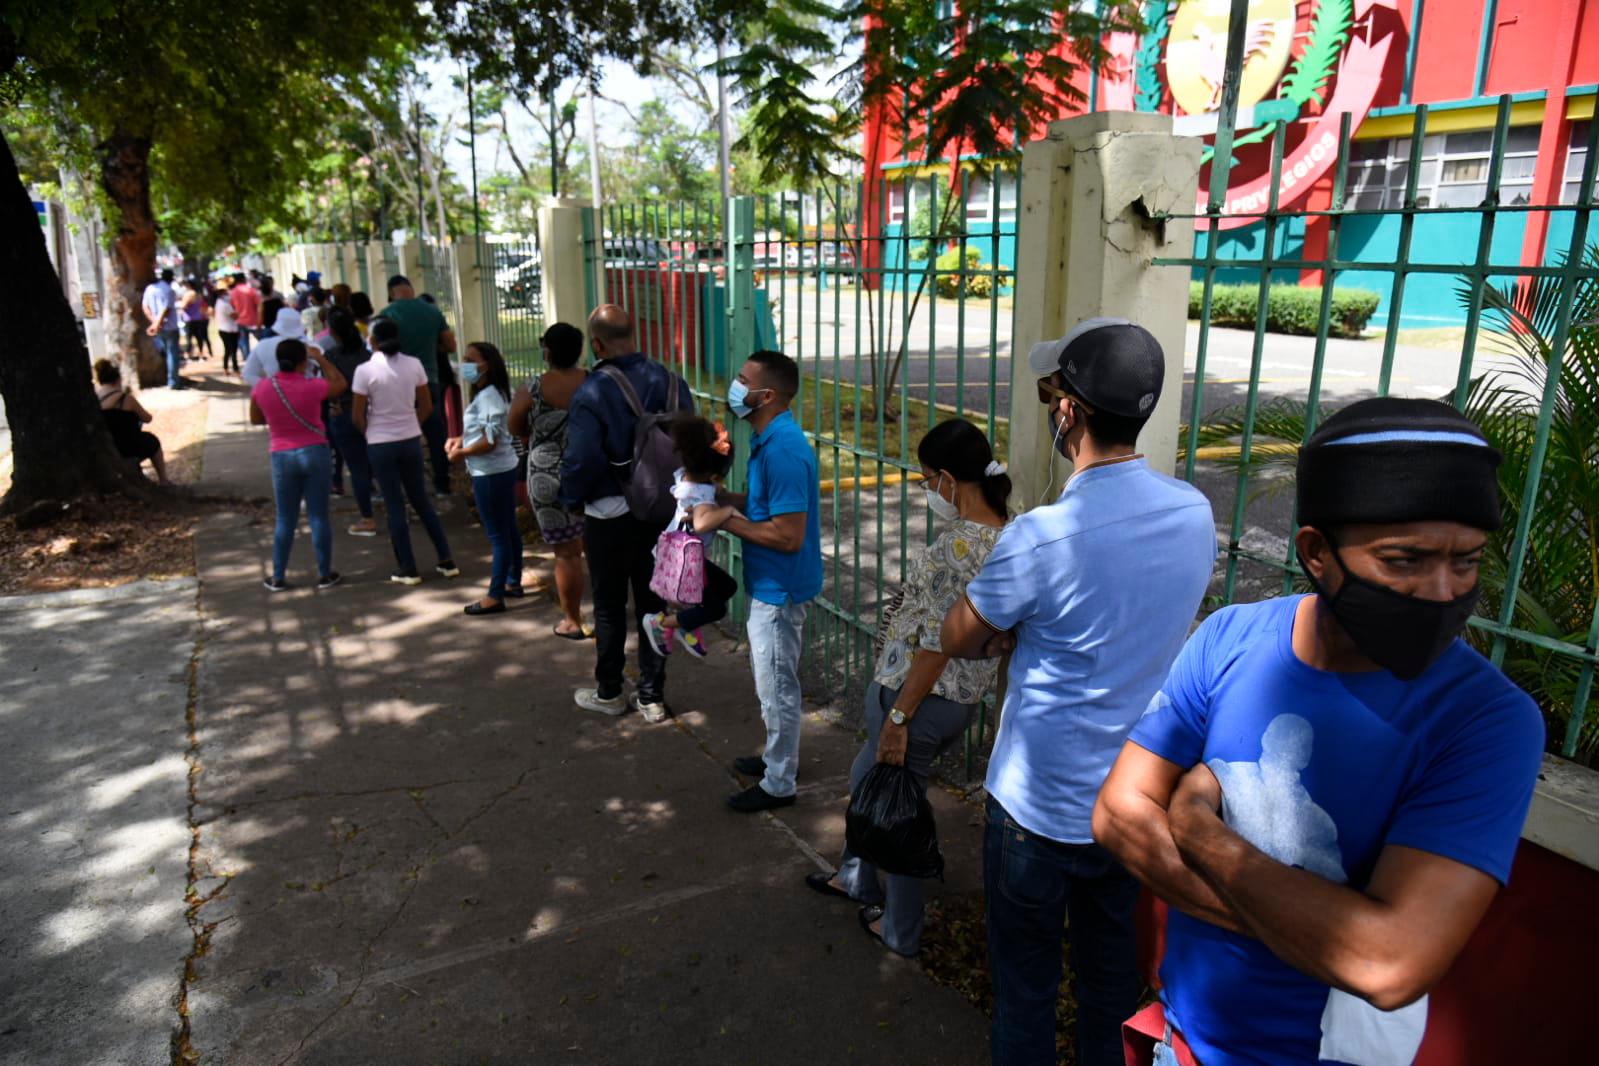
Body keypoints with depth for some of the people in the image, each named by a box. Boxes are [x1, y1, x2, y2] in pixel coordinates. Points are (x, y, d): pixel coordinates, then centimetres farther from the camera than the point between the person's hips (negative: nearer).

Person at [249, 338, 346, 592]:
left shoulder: (262, 387, -6)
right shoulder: (312, 386, -13)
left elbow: (256, 419, 10)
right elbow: (340, 383, 8)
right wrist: (320, 357, 12)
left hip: (282, 457, 2)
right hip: (315, 452, -2)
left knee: (285, 519, 10)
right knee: (319, 516, 5)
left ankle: (277, 578, 14)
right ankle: (325, 574, 12)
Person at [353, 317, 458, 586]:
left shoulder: (365, 370, -13)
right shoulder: (414, 364, -3)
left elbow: (358, 416, -7)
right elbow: (426, 405, 4)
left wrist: (370, 433, 11)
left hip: (380, 445, -3)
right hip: (411, 440, 4)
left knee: (394, 506, 5)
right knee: (421, 500, 16)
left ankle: (408, 569, 10)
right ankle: (447, 560, 16)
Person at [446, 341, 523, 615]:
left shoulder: (487, 397, -20)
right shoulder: (490, 394, 12)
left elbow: (489, 441, -24)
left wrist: (461, 453, -12)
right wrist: (460, 440, 8)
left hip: (491, 474, -11)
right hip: (503, 469, 11)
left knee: (498, 535, -4)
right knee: (508, 530, 18)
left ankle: (495, 597, 2)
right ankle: (513, 582, 30)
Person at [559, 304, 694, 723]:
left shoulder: (593, 392, -18)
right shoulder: (671, 381, -3)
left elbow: (581, 461, -21)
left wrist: (571, 500, -3)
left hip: (610, 515, -4)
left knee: (609, 606, 12)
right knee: (652, 602, 14)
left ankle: (608, 693, 27)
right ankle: (652, 697, 22)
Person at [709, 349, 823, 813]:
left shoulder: (784, 451, -26)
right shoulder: (769, 440, 6)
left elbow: (788, 535, -28)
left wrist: (727, 521, -20)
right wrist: (721, 496, 2)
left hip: (780, 588, -10)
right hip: (769, 584, 10)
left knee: (777, 686, 4)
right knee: (770, 681, 23)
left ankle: (778, 784, 20)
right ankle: (778, 756, 40)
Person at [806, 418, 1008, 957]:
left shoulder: (955, 546, -27)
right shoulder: (1007, 536, 1)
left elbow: (936, 646, -24)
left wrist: (898, 716, -15)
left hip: (919, 696, -9)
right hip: (965, 699, 9)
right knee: (866, 777, 29)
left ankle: (900, 932, 33)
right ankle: (856, 877, 49)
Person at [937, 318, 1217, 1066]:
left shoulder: (1039, 537, -27)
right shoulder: (1196, 513, -8)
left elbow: (958, 641, -11)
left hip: (1041, 807, -5)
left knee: (1025, 978, 15)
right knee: (1111, 962, 24)